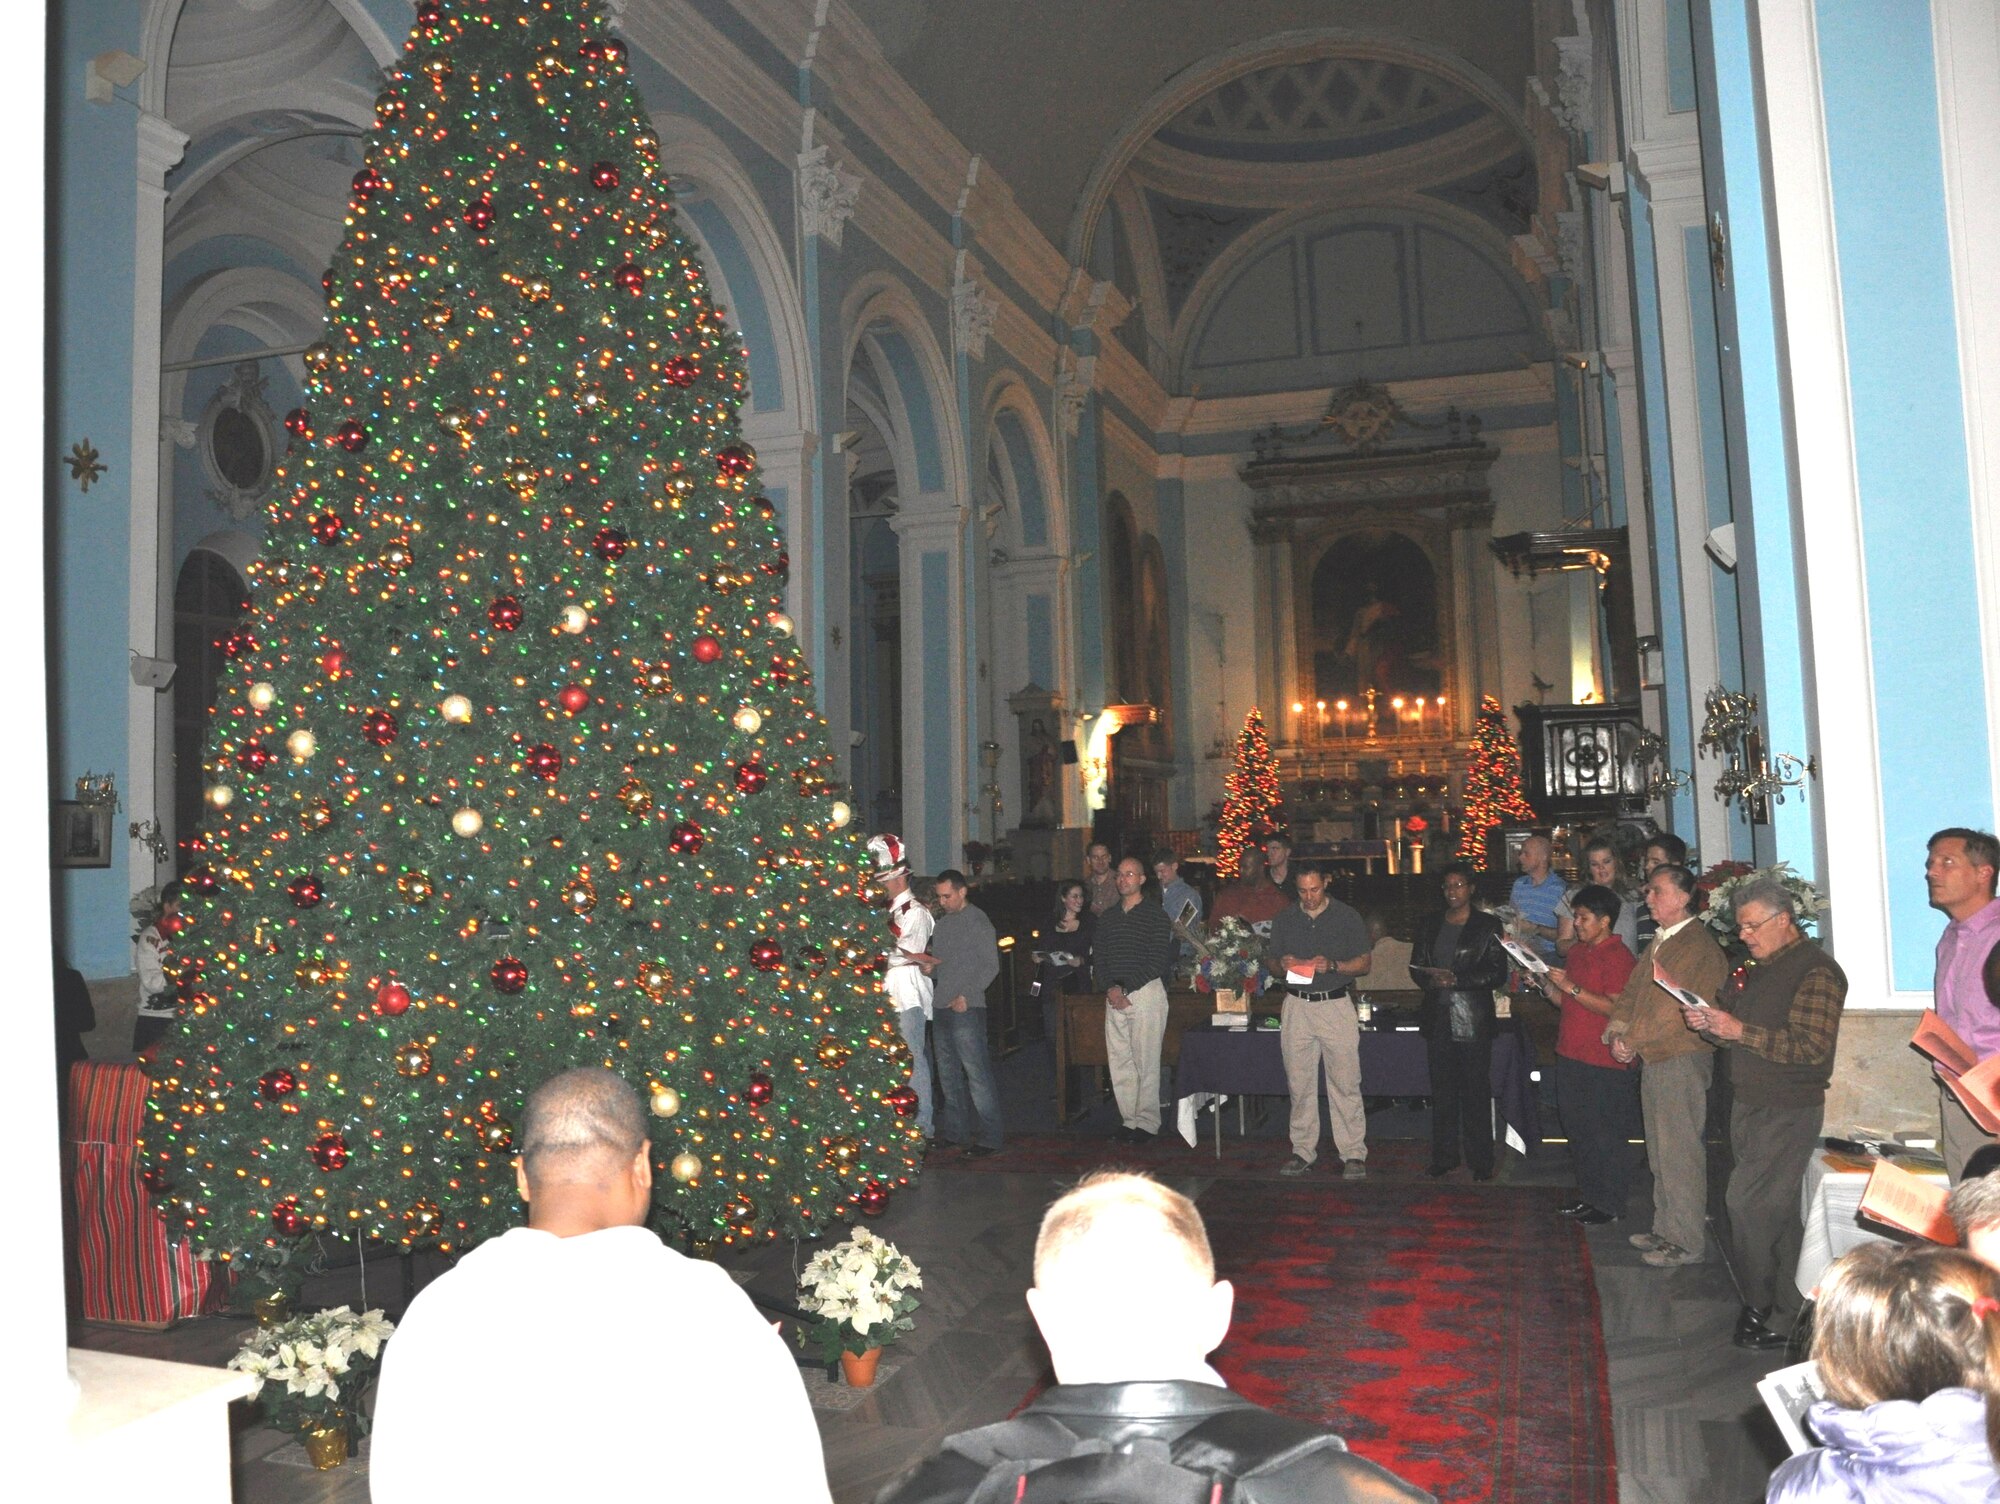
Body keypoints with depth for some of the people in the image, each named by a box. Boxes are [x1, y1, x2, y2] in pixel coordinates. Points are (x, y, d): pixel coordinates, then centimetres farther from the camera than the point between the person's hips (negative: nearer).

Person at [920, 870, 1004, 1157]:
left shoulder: (977, 921, -5)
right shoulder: (942, 922, 16)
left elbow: (990, 966, -9)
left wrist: (966, 996, -15)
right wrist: (930, 967, 2)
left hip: (966, 1008, -8)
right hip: (941, 1006, 8)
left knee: (976, 1071, -8)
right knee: (948, 1072, 13)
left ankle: (988, 1137, -6)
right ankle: (954, 1130, 22)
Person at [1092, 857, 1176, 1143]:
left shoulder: (1156, 915, -2)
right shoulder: (1107, 917, 15)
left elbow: (1159, 961, -9)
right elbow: (1098, 957, 12)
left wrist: (1126, 988, -13)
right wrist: (1110, 988, -5)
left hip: (1146, 993, -5)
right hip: (1114, 995, 5)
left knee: (1146, 1062, -3)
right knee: (1119, 1061, 6)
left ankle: (1147, 1124, 3)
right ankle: (1129, 1119, 13)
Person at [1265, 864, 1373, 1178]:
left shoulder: (1347, 917, 3)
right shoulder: (1285, 920, 11)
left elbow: (1365, 962, 2)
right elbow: (1270, 962, 16)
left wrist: (1333, 965, -14)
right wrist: (1282, 965, -7)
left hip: (1336, 1005, -3)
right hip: (1296, 1007, 3)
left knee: (1345, 1082, -4)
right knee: (1299, 1083, 4)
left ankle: (1353, 1154, 2)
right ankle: (1303, 1150, 13)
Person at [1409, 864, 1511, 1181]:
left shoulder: (1488, 926, -1)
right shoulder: (1429, 924, 12)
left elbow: (1498, 974, -6)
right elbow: (1416, 966, 13)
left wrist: (1456, 979, -16)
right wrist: (1431, 980, -9)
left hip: (1473, 1021, -4)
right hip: (1438, 1019, 4)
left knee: (1476, 1092, 0)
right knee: (1442, 1091, 9)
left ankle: (1481, 1162, 8)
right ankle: (1443, 1158, 17)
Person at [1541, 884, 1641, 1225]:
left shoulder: (1618, 955, -12)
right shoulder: (1576, 952, 13)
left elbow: (1616, 1008, -21)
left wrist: (1572, 987, -24)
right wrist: (1545, 982, 1)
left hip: (1604, 1060, -8)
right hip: (1571, 1055, 8)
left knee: (1606, 1135, 0)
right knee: (1578, 1130, 15)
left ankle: (1610, 1204, 10)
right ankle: (1589, 1194, 27)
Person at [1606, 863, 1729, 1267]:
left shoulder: (1699, 946, -16)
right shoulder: (1659, 943, 16)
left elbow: (1674, 1008, -21)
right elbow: (1632, 990, 16)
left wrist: (1632, 1040, -16)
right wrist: (1619, 1030, -1)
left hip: (1682, 1060, -10)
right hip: (1653, 1060, 10)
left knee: (1680, 1153, -3)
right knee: (1660, 1153, 17)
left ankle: (1686, 1242, 6)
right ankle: (1665, 1229, 27)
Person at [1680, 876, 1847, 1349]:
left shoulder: (1816, 971, -14)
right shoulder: (1753, 968, 13)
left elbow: (1812, 1046, -23)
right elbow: (1729, 1031, 20)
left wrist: (1738, 1030, -25)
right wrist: (1705, 1022, -2)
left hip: (1788, 1113, -8)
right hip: (1748, 1106, 8)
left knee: (1747, 1204, -8)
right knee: (1776, 1212, 14)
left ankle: (1761, 1308, 6)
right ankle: (1792, 1309, 24)